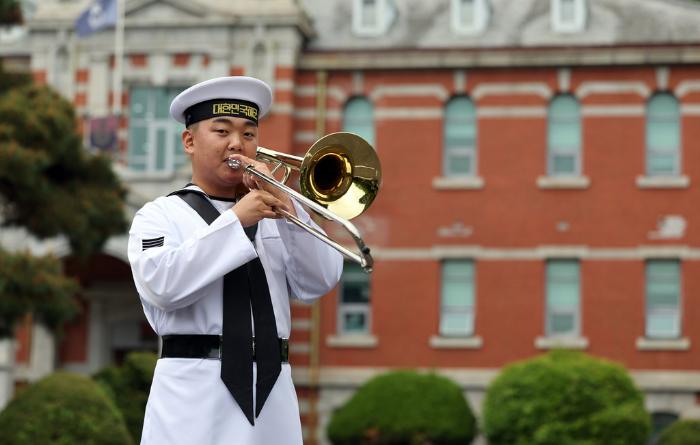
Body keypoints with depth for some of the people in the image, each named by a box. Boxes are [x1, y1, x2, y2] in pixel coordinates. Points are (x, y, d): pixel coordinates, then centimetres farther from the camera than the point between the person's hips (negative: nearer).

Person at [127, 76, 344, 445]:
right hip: (195, 395, -3)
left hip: (271, 394, 3)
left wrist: (286, 206, -6)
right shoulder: (161, 215, 7)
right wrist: (235, 220, -15)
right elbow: (162, 285, -13)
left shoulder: (271, 216, 19)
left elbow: (318, 283, 4)